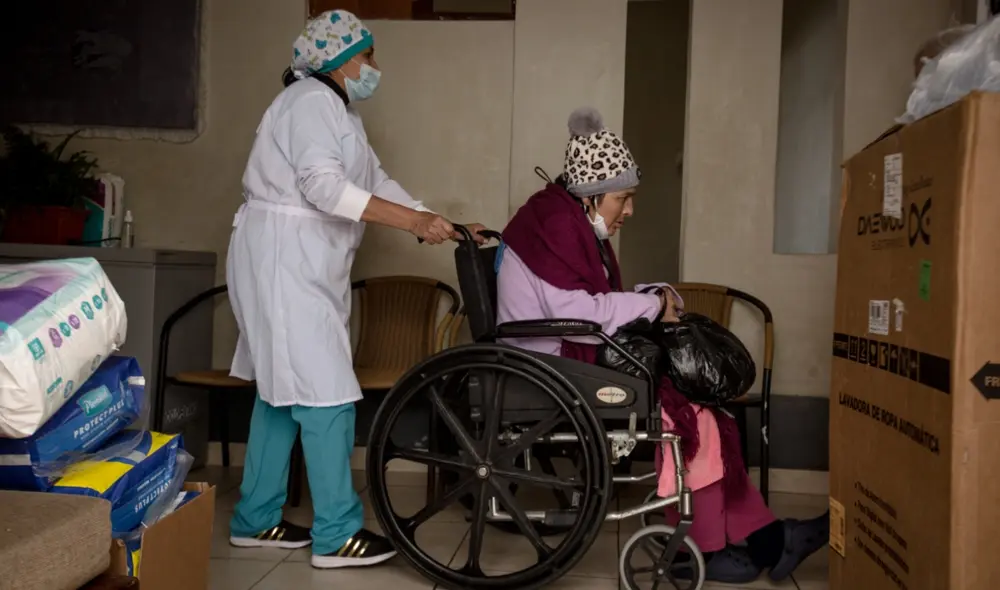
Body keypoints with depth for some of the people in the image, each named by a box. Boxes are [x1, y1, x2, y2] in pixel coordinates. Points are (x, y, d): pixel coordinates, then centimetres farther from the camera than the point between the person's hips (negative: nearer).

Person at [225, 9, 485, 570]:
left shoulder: (340, 111, 20)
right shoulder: (311, 100, -12)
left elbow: (377, 182, 15)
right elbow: (323, 186, -26)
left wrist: (444, 225, 6)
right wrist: (416, 222, -29)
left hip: (307, 264, 11)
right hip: (285, 259, -11)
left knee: (284, 388, 12)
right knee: (325, 394, -9)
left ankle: (256, 519, 22)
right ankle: (338, 535, -2)